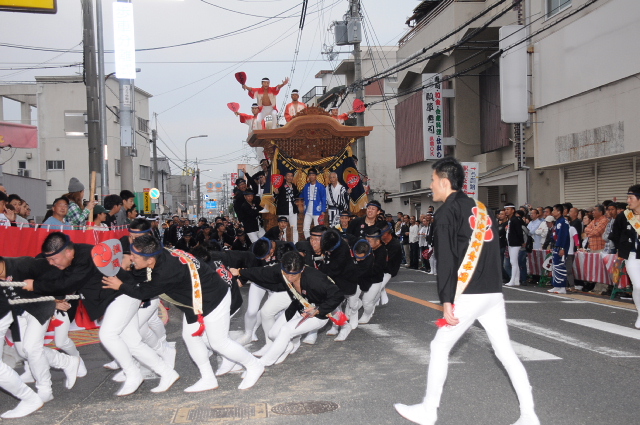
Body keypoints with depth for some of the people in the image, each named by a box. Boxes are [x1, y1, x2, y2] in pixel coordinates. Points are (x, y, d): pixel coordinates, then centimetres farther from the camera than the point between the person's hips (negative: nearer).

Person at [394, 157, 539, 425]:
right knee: (505, 350, 10)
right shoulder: (479, 208, 17)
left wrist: (447, 301, -14)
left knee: (440, 346, 6)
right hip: (494, 292, 7)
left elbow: (446, 261, -14)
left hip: (468, 295, -7)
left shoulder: (446, 212, -6)